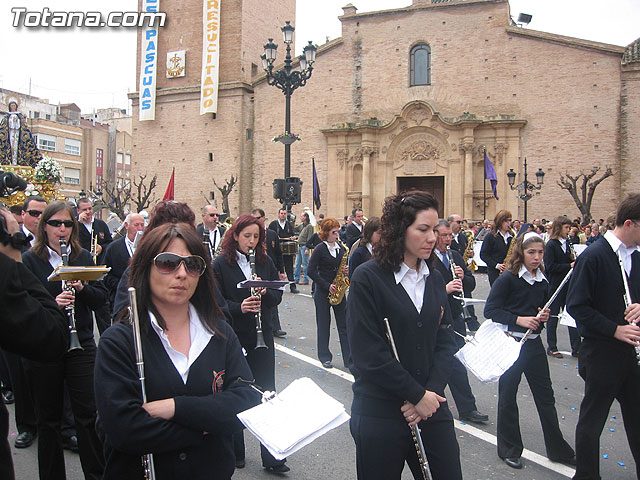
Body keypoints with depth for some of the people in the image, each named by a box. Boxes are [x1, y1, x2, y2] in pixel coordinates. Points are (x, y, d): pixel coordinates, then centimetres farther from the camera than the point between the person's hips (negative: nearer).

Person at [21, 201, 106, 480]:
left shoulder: (83, 257, 6)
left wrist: (82, 288, -15)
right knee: (48, 418, 11)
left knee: (87, 414, 3)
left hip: (81, 345, 1)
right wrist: (51, 303, -25)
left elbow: (101, 298, 4)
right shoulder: (29, 260, -2)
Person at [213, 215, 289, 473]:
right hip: (233, 338, -2)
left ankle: (271, 457, 13)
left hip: (262, 337, 3)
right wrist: (239, 307, -24)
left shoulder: (265, 262, 6)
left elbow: (278, 295, 5)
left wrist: (265, 293, -15)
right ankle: (235, 452, 28)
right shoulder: (221, 264, -4)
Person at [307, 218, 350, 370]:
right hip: (322, 292, -4)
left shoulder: (341, 248, 7)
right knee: (323, 324, 5)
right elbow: (311, 271, -12)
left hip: (338, 291, 4)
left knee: (344, 324, 2)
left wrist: (346, 270, -6)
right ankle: (325, 357, 16)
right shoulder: (320, 249, -8)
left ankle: (349, 358, 6)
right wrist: (327, 285, -15)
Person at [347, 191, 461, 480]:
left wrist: (430, 393, -10)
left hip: (431, 409, 5)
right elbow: (368, 353, -16)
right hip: (379, 415, -5)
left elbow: (444, 342, 5)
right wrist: (416, 394, -14)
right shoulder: (367, 278, -11)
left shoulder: (435, 280, 7)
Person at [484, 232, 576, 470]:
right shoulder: (508, 279, -12)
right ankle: (509, 449, 22)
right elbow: (490, 310, -16)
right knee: (508, 396, 6)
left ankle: (558, 449, 27)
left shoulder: (542, 281, 6)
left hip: (533, 343, 5)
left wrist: (544, 316, -2)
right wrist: (519, 319, -23)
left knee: (546, 396, 12)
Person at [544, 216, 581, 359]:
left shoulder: (566, 243, 11)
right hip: (555, 285, -7)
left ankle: (576, 347, 11)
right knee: (553, 316, 4)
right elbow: (550, 267, -18)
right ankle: (551, 348, 15)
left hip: (568, 285, 7)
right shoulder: (551, 245, -11)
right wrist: (569, 266, -20)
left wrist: (574, 261, -1)